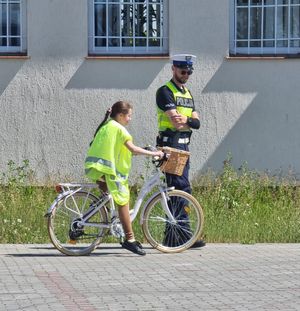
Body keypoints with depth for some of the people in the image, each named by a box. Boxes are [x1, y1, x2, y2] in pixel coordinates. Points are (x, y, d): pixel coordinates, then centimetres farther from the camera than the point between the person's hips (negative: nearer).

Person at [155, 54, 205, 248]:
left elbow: (196, 123, 8)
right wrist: (192, 121, -1)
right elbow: (176, 122, -17)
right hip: (171, 143, -8)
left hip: (184, 145, 8)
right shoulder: (165, 91, -7)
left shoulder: (188, 94, 20)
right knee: (181, 188, -13)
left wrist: (186, 120, -13)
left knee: (177, 190, 8)